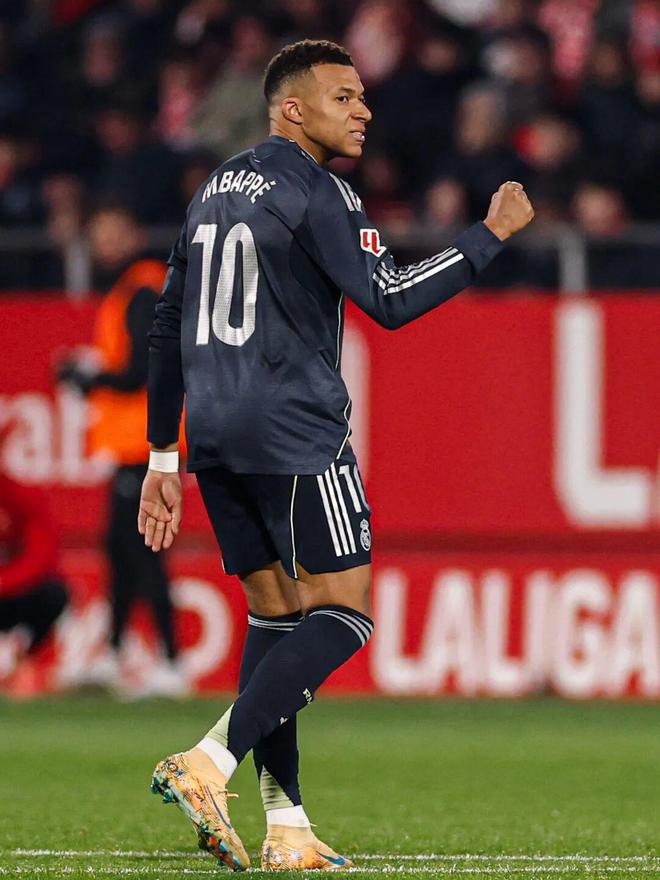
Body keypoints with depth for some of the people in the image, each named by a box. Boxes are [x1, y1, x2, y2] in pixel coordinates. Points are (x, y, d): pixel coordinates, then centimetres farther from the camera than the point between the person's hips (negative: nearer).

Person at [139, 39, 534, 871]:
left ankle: (286, 828, 4)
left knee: (274, 614, 11)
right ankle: (208, 765, -19)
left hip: (215, 437, 8)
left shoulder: (214, 192, 18)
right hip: (295, 436, -8)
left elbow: (167, 326, 19)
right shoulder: (316, 194, -8)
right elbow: (389, 301, -17)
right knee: (341, 613, -4)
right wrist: (492, 235, -9)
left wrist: (162, 457, 23)